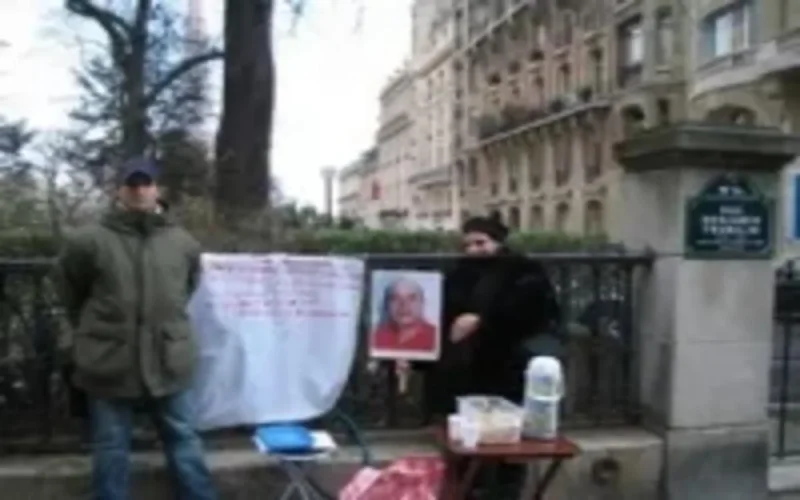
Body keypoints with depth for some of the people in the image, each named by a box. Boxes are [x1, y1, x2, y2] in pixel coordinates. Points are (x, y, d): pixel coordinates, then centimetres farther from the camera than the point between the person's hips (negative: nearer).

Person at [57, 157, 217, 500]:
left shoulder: (184, 243, 0)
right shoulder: (90, 242, -7)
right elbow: (71, 293, 8)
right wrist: (94, 330, 14)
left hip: (167, 362, 2)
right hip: (109, 364, -1)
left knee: (184, 442, 14)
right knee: (111, 450, 13)